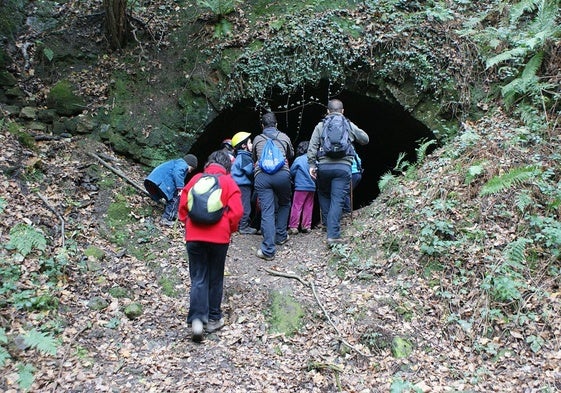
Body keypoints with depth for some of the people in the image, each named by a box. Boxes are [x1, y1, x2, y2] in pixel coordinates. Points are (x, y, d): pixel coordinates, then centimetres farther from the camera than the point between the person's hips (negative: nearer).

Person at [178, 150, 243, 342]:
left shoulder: (195, 179, 9)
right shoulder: (229, 182, 2)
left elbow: (183, 206, 8)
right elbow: (236, 211, -6)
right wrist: (229, 230, 9)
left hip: (194, 236, 1)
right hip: (219, 237, -1)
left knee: (198, 279, 5)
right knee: (215, 279, 13)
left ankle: (197, 319, -10)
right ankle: (213, 319, 20)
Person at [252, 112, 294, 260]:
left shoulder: (257, 139, 21)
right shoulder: (284, 137, 20)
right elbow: (291, 155, 37)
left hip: (262, 175, 0)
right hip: (282, 174, 0)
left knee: (267, 212, -3)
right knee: (284, 204, 26)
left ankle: (268, 250, -10)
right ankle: (281, 236, 28)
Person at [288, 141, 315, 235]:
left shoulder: (298, 160, -6)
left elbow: (291, 172, 2)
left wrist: (294, 181, 20)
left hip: (301, 187, -4)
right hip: (312, 187, 4)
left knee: (296, 207, -1)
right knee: (308, 207, 11)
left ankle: (293, 227, -4)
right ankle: (306, 227, 12)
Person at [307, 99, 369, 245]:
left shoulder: (320, 126, 10)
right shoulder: (349, 125, 11)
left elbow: (312, 146, 1)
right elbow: (365, 139, 24)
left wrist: (312, 164, 1)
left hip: (324, 166, 1)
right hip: (343, 167, -1)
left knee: (324, 194, 25)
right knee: (337, 200, -3)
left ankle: (327, 222, 27)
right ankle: (333, 234, -9)